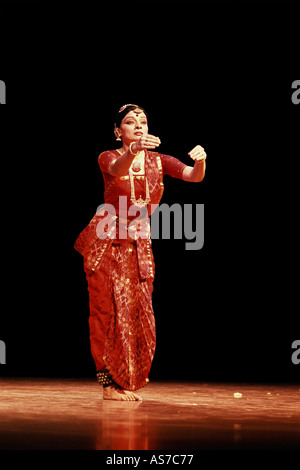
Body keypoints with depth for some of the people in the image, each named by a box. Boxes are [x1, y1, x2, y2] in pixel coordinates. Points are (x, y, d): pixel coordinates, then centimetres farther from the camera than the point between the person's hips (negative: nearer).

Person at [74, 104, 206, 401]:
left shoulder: (158, 161, 5)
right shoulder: (108, 157, -4)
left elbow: (195, 176, -9)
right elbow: (117, 170, -30)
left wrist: (200, 159, -33)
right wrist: (134, 149, -51)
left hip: (138, 243, 4)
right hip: (107, 241, -3)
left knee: (137, 312, 4)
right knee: (109, 309, -4)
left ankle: (126, 381, 16)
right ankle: (109, 383, 2)